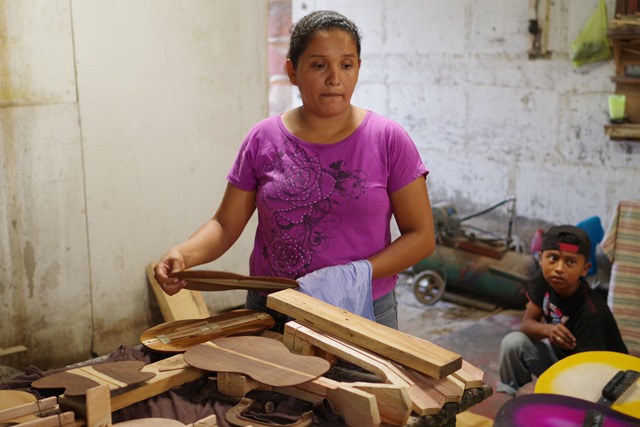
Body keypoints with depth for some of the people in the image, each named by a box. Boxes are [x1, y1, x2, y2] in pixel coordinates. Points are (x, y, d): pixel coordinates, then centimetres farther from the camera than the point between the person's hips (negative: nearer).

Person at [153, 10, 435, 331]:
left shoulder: (388, 140, -7)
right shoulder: (263, 139, -3)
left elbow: (421, 236, -6)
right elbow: (225, 225, 1)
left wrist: (358, 274, -20)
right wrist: (182, 254, -19)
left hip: (365, 313, -1)